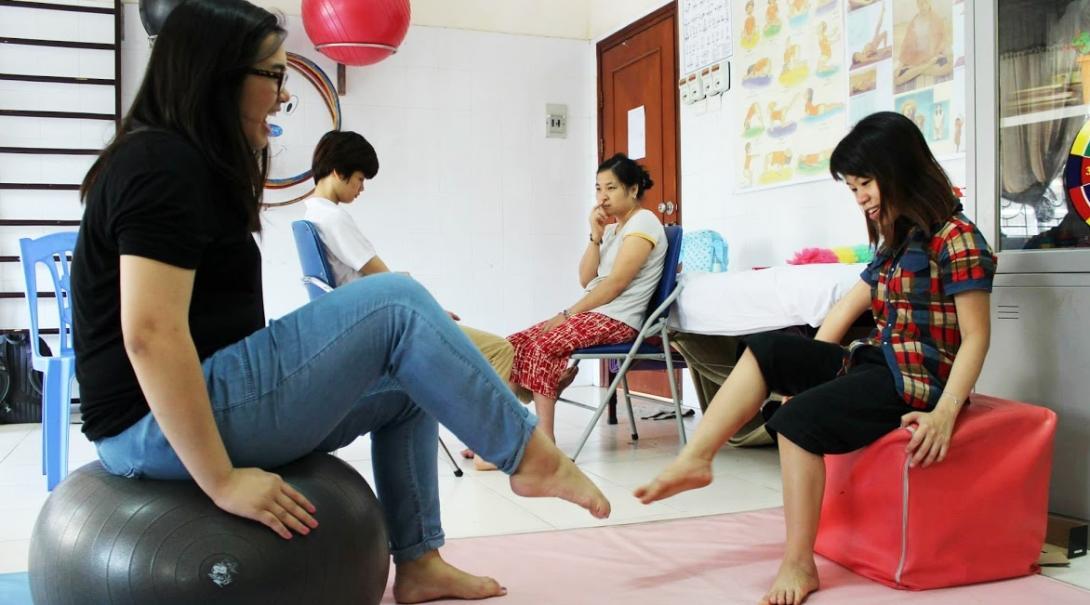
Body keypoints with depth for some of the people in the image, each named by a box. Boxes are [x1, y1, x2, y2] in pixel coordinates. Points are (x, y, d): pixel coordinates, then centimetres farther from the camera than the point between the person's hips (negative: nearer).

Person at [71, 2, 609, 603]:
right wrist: (221, 479, -24)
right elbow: (151, 335, -26)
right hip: (161, 427, -10)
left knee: (407, 381, 14)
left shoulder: (187, 162, 15)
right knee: (396, 304, -14)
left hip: (204, 397, 10)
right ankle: (530, 457, -2)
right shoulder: (161, 166, -16)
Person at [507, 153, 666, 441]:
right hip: (593, 314, 9)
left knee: (543, 345, -29)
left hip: (617, 319, -9)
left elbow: (616, 282, -15)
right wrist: (596, 236, 1)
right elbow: (586, 279, 13)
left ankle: (544, 440, -27)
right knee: (516, 343, -8)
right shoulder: (612, 228, 21)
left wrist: (568, 314, -14)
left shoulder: (643, 222, -5)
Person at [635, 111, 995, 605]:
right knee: (766, 350, -3)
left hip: (917, 379, -9)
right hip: (874, 362, 9)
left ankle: (799, 565, -18)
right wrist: (807, 368, 15)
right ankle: (695, 460, -12)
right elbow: (854, 301, 20)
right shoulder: (895, 241, 15)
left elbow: (976, 337, -15)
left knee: (799, 419, -26)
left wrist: (945, 414, -26)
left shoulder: (954, 237, -11)